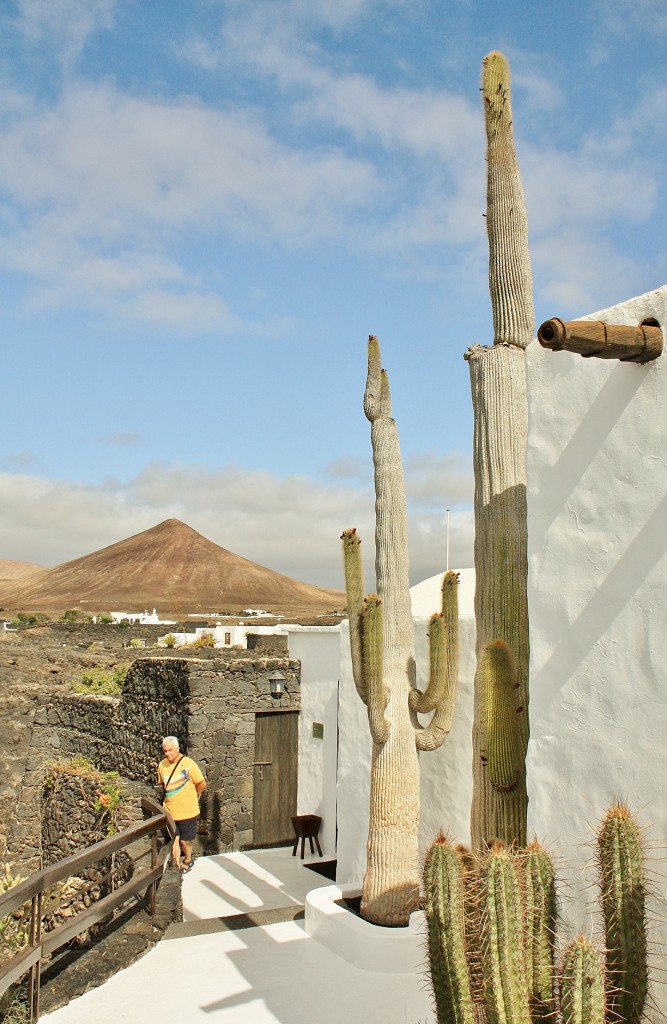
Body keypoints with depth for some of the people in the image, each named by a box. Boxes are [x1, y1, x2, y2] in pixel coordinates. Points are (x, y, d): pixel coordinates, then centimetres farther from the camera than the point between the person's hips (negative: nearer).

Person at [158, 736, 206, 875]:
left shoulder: (188, 764, -16)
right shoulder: (162, 765, -1)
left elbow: (202, 784, -9)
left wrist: (192, 795, 4)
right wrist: (167, 797, 9)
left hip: (187, 811, -3)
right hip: (170, 811, 3)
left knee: (186, 841, 12)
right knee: (174, 841, 3)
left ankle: (187, 861, 37)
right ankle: (177, 865, 20)